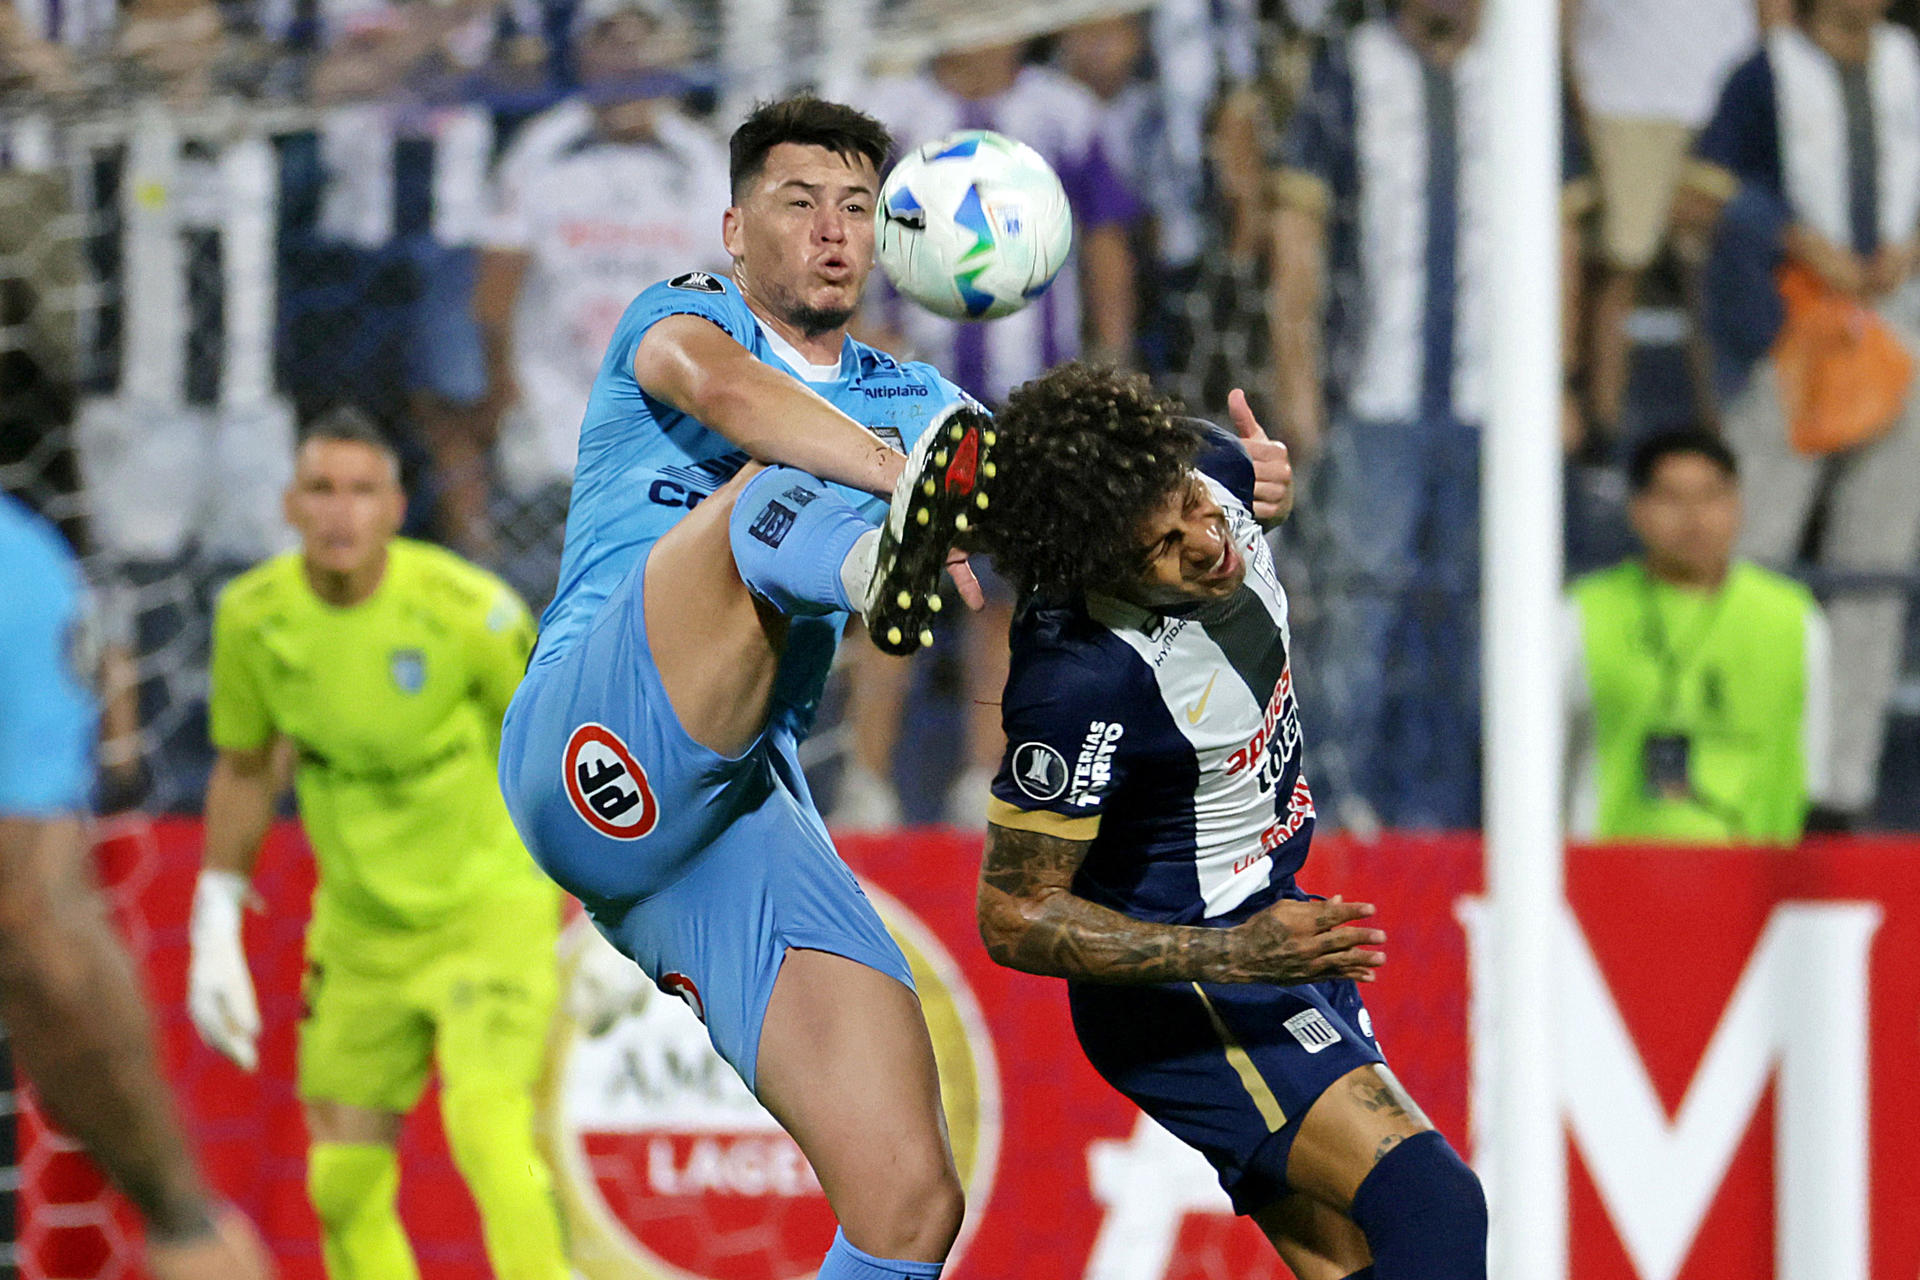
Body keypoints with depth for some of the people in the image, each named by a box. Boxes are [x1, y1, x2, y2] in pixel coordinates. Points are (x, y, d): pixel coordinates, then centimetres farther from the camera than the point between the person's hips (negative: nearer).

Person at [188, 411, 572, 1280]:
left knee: (486, 1125, -24)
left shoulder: (469, 611, -19)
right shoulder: (252, 615, -7)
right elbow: (244, 768, 9)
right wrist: (214, 929, 9)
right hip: (359, 929, 4)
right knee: (345, 1184, 2)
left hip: (490, 904, -4)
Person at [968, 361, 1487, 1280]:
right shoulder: (1079, 685, -32)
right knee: (1433, 1205, -24)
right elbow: (1013, 916, -24)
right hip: (1181, 993, -9)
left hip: (1270, 925, 9)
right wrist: (1234, 957, -29)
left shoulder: (1214, 468, -12)